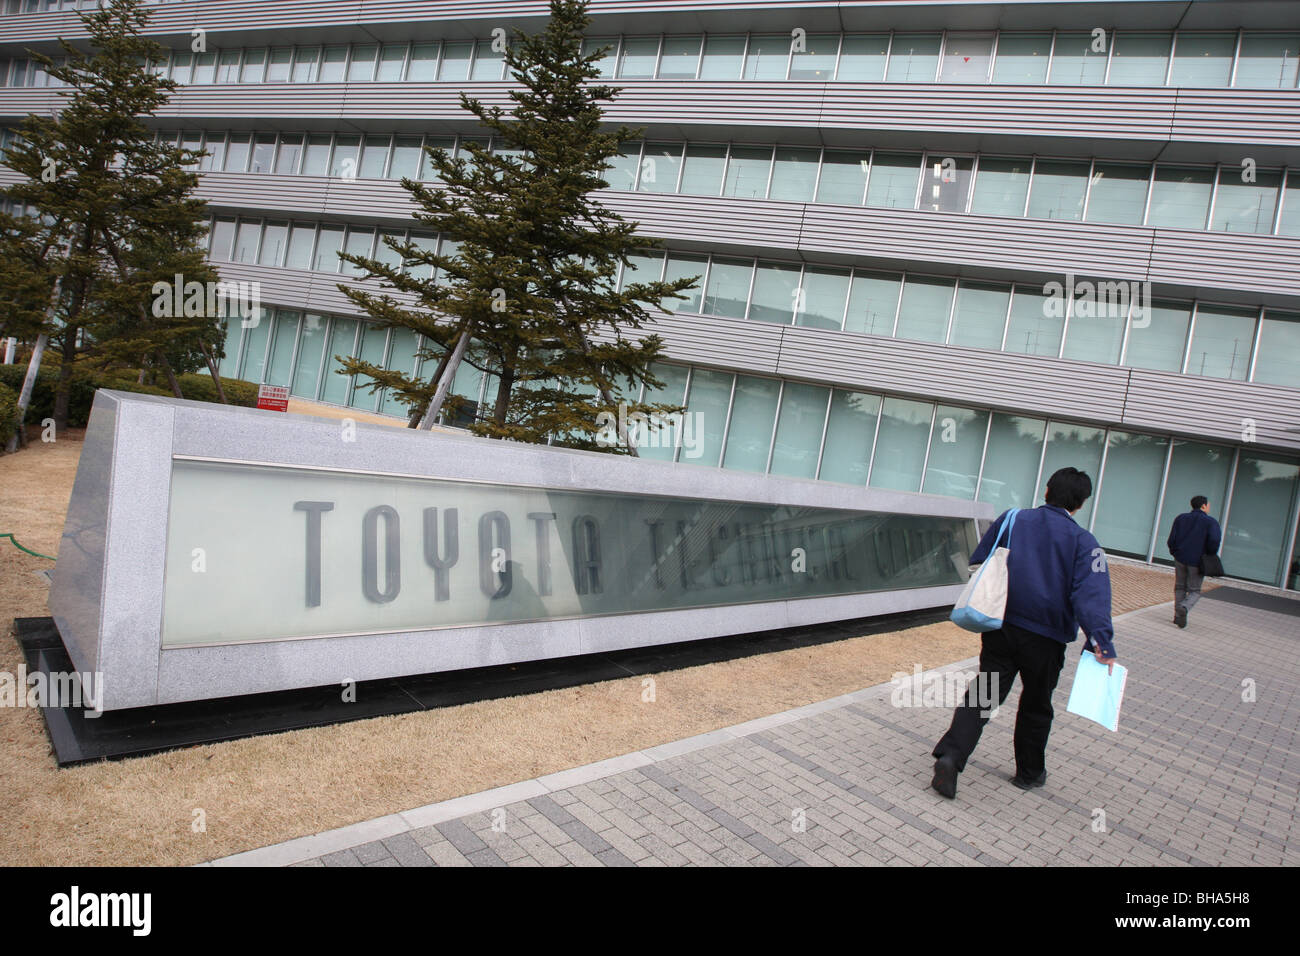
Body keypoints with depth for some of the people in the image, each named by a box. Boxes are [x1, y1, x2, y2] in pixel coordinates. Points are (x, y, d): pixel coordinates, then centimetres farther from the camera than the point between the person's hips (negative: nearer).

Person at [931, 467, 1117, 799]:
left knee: (983, 694, 4)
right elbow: (1092, 592, -20)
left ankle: (951, 755, -14)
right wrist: (1101, 640, -27)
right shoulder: (1083, 542, -5)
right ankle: (1029, 773, 32)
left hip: (1000, 629, 2)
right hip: (1046, 639, -1)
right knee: (1035, 706, 16)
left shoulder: (1011, 520, 2)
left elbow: (977, 566, 8)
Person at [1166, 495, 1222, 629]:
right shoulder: (1211, 522, -5)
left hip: (1180, 558, 3)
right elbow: (1214, 540, -21)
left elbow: (1172, 539, -1)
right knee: (1194, 591, 8)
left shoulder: (1181, 518, 5)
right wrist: (1211, 555, -4)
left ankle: (1178, 615, 12)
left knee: (1180, 588, 16)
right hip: (1197, 562, -3)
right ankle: (1184, 608, -20)